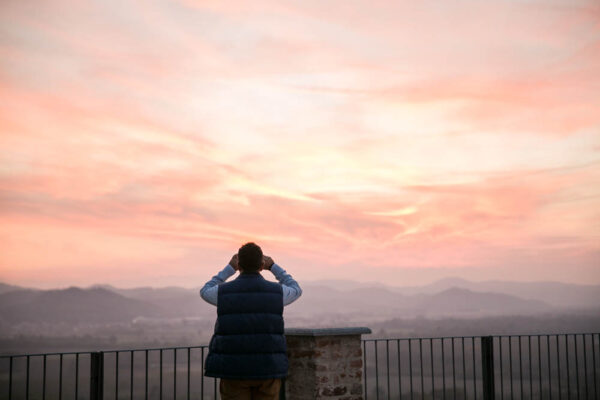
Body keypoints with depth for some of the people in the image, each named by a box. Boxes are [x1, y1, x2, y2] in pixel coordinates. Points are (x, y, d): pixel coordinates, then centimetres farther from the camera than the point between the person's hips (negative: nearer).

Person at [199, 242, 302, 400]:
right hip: (267, 369, 1)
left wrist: (229, 268, 23)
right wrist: (273, 266, 27)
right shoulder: (275, 292, -5)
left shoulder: (224, 292, -7)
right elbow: (295, 291, 20)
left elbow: (205, 292, 19)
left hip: (235, 369, 0)